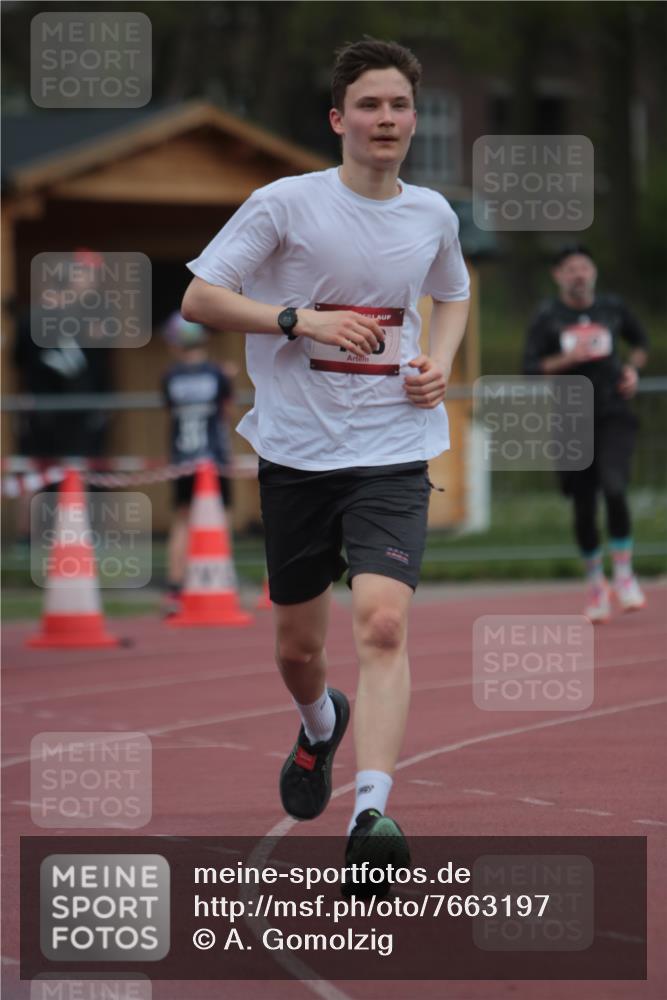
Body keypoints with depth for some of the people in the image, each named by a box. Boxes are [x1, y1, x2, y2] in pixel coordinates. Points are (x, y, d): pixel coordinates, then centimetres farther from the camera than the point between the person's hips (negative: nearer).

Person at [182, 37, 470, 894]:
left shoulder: (433, 215, 6)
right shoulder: (285, 204, -6)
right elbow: (199, 298, -5)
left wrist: (441, 361, 6)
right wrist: (303, 320, -18)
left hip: (394, 452, 1)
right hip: (296, 448, -1)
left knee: (383, 622, -21)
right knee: (298, 647, 12)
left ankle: (370, 814, -28)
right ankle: (319, 727, 48)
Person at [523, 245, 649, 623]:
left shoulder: (613, 308, 7)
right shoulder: (547, 319, 1)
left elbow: (641, 341, 24)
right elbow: (531, 368, -6)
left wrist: (633, 368, 5)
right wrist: (568, 358, -20)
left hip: (614, 416, 0)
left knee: (614, 487, -22)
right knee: (583, 506, 4)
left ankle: (624, 572, -7)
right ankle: (596, 583, 23)